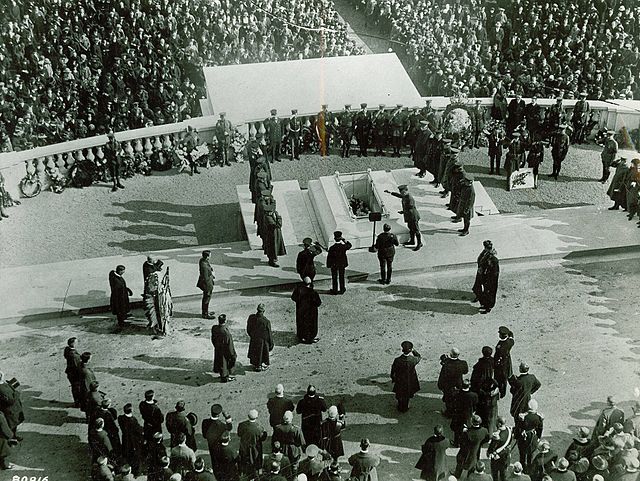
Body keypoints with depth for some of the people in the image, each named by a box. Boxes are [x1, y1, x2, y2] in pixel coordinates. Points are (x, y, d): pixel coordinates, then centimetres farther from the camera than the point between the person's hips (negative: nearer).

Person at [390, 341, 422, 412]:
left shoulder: (397, 360, -29)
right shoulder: (413, 360, -28)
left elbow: (393, 371, -12)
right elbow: (419, 356, -2)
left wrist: (393, 378, 6)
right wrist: (413, 350, -7)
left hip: (399, 382, -1)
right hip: (410, 382, 1)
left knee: (400, 396, 25)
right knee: (407, 396, 26)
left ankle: (400, 408, 45)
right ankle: (405, 408, 45)